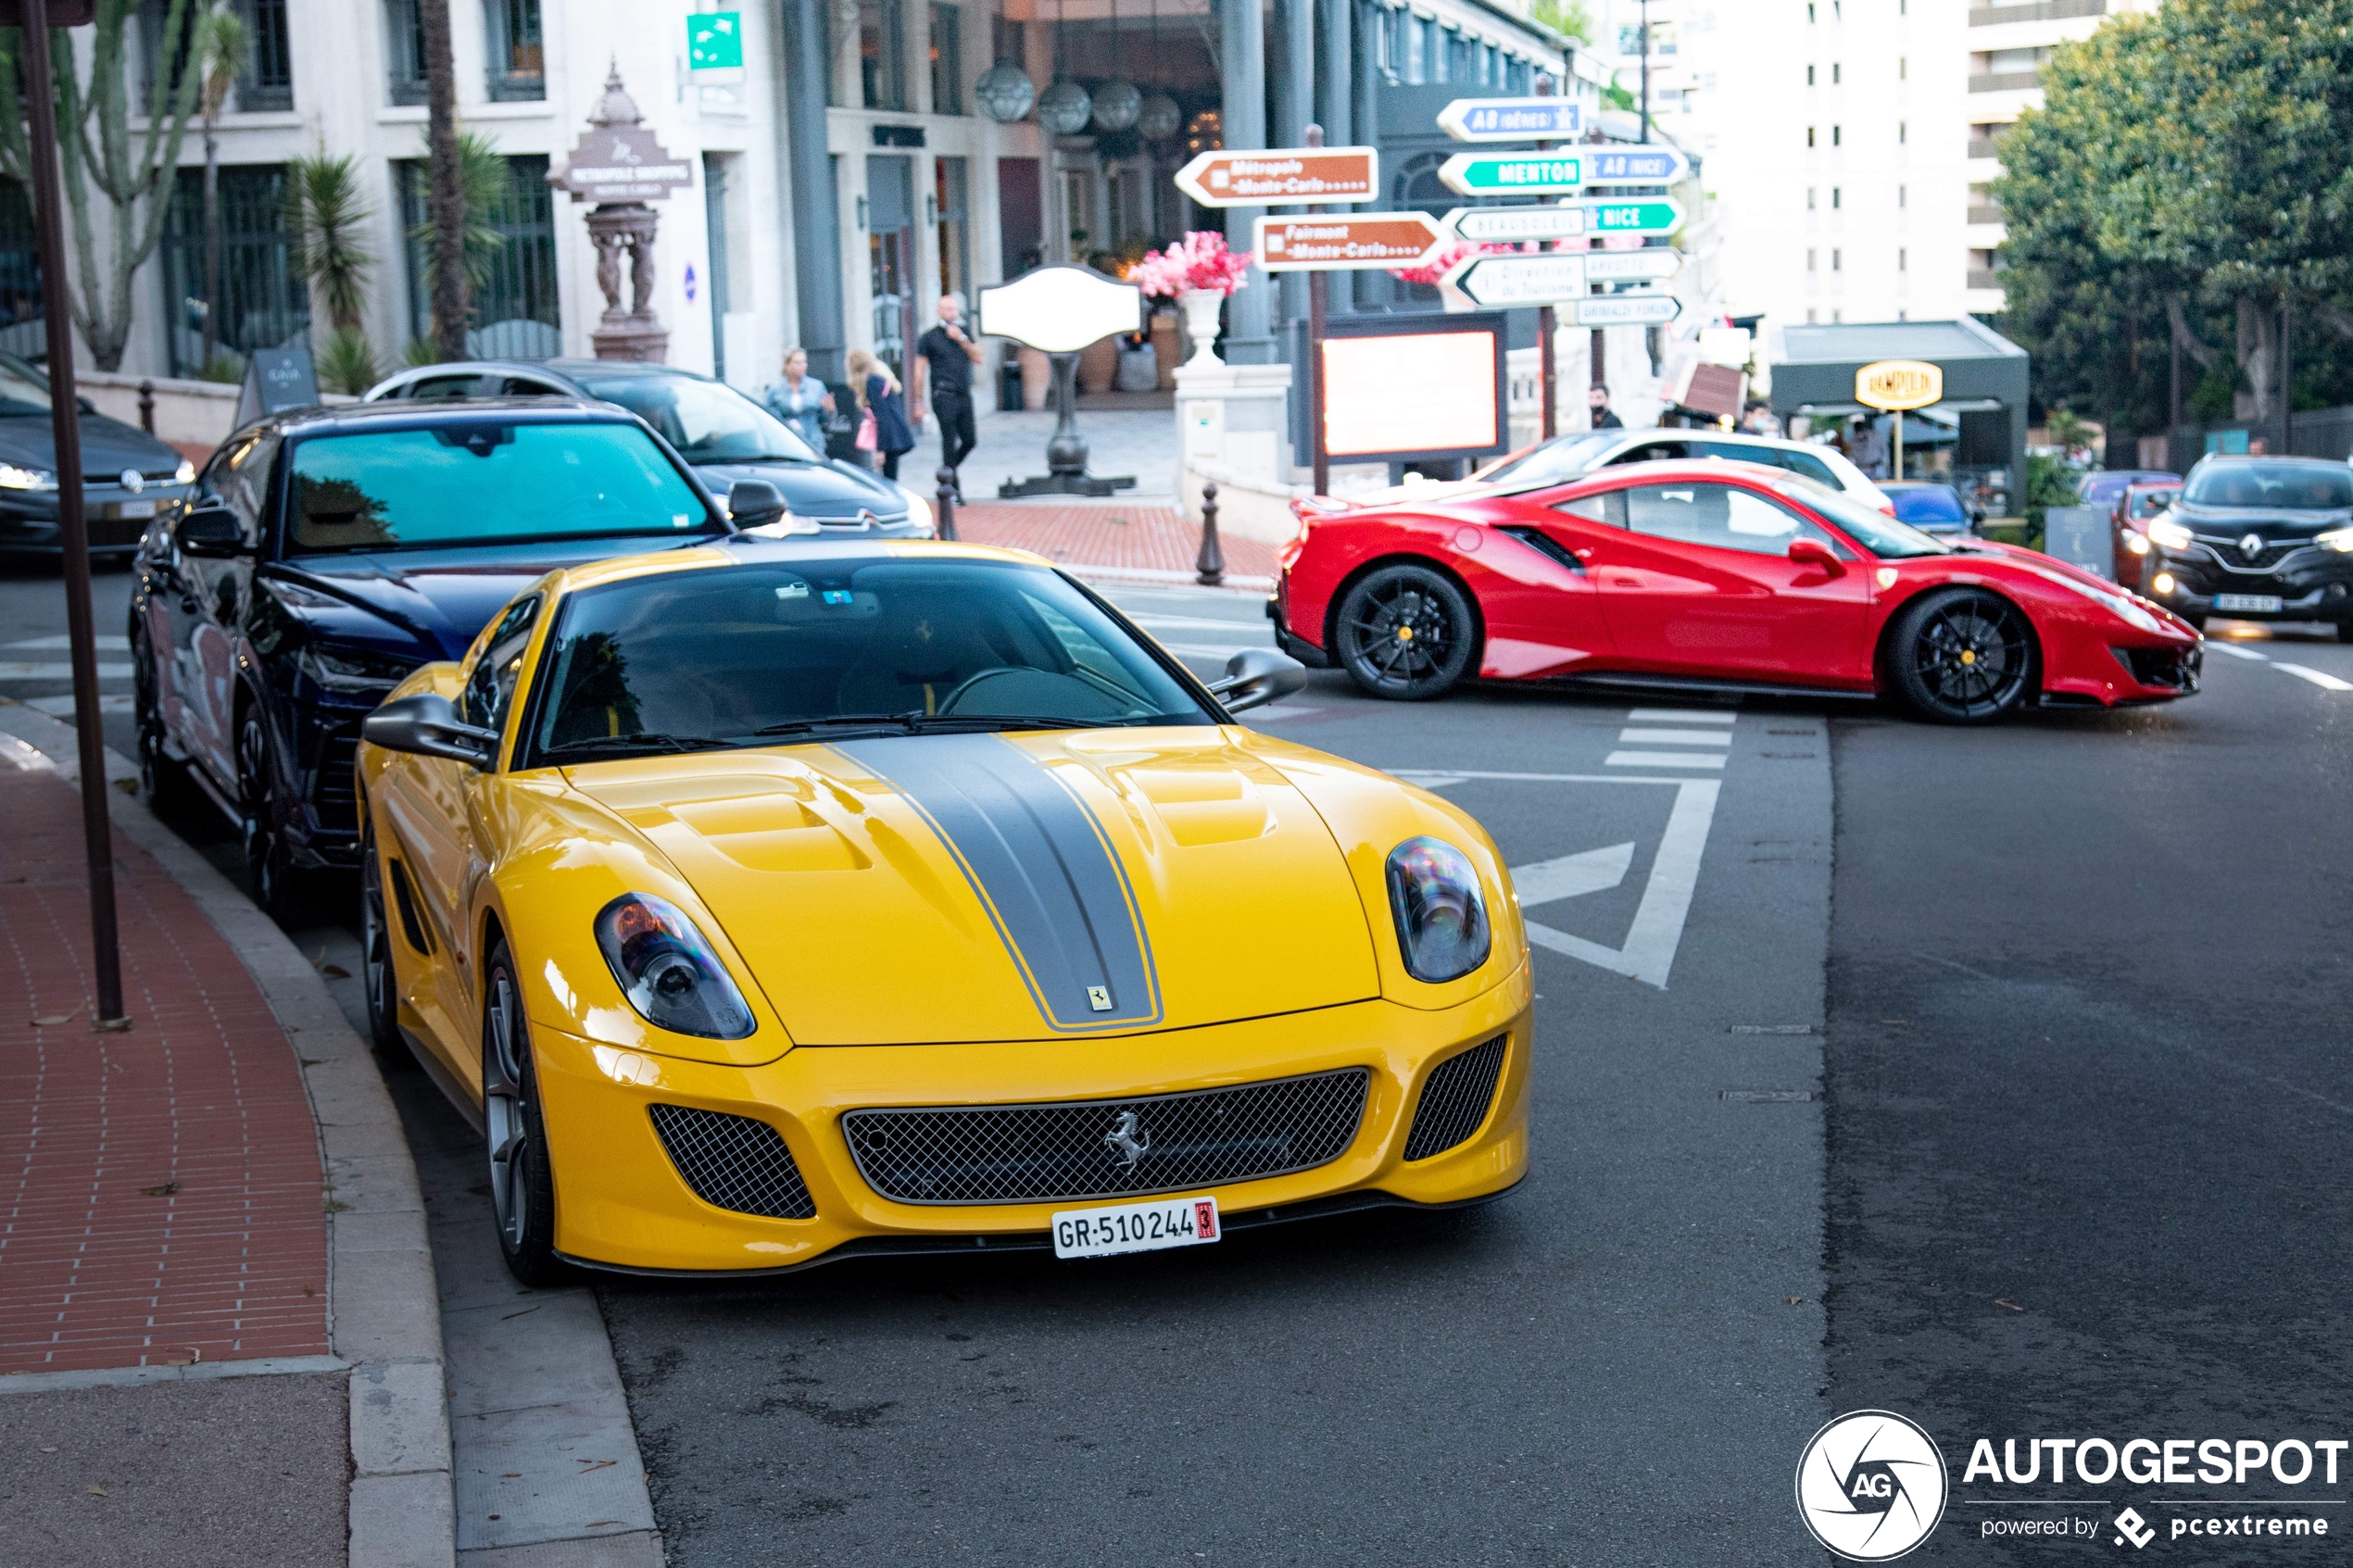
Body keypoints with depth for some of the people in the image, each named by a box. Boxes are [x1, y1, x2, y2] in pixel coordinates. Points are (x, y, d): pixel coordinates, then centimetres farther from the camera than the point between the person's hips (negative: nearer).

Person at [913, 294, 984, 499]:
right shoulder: (930, 338, 1)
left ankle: (947, 472, 26)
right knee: (949, 442, -7)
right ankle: (953, 488, -1)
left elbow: (978, 358, 5)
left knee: (970, 441, 4)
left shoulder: (964, 334, 16)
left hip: (964, 396, 5)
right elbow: (919, 372, 0)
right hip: (944, 396, -5)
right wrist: (918, 403, -4)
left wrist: (961, 339, -8)